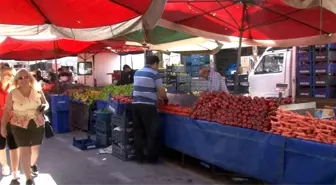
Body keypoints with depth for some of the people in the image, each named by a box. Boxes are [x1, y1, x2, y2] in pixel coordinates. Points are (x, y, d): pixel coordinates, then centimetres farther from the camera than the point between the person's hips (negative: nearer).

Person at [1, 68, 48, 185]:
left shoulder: (37, 90, -4)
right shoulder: (12, 94, -8)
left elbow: (46, 103, 8)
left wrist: (44, 107, -15)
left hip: (37, 124, 2)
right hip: (20, 126, -2)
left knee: (35, 149, 16)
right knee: (24, 150, -3)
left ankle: (33, 165, 49)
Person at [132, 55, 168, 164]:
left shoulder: (137, 72, 15)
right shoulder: (154, 73, -4)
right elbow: (162, 92, -5)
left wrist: (156, 96, 27)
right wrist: (165, 98, 16)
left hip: (136, 104, 7)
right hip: (147, 105, -7)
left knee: (138, 131, 12)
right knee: (153, 132, 4)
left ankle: (139, 157, 19)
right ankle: (151, 157, 11)